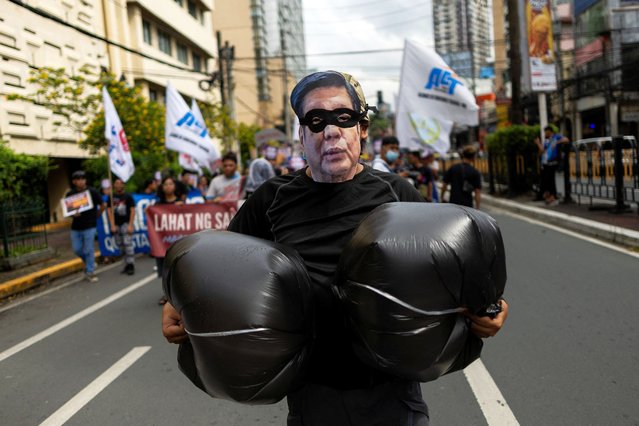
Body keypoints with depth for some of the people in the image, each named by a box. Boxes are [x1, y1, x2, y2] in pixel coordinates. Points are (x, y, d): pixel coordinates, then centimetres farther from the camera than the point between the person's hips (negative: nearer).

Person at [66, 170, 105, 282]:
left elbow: (102, 205, 4)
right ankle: (89, 263, 34)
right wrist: (73, 214, -11)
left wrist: (96, 216, 9)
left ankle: (90, 272, 10)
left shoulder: (92, 192, -6)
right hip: (76, 227, 4)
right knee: (77, 250, 7)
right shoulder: (70, 194, 2)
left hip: (89, 226, -4)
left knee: (88, 250, -2)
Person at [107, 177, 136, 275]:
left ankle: (131, 265, -10)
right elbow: (109, 211, 6)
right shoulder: (111, 197, 8)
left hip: (126, 223, -4)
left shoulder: (128, 196, 0)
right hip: (116, 225, 4)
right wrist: (112, 225, -2)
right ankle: (127, 265, 13)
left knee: (128, 244, -12)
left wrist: (130, 225, -9)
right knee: (121, 246, 5)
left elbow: (133, 211, -2)